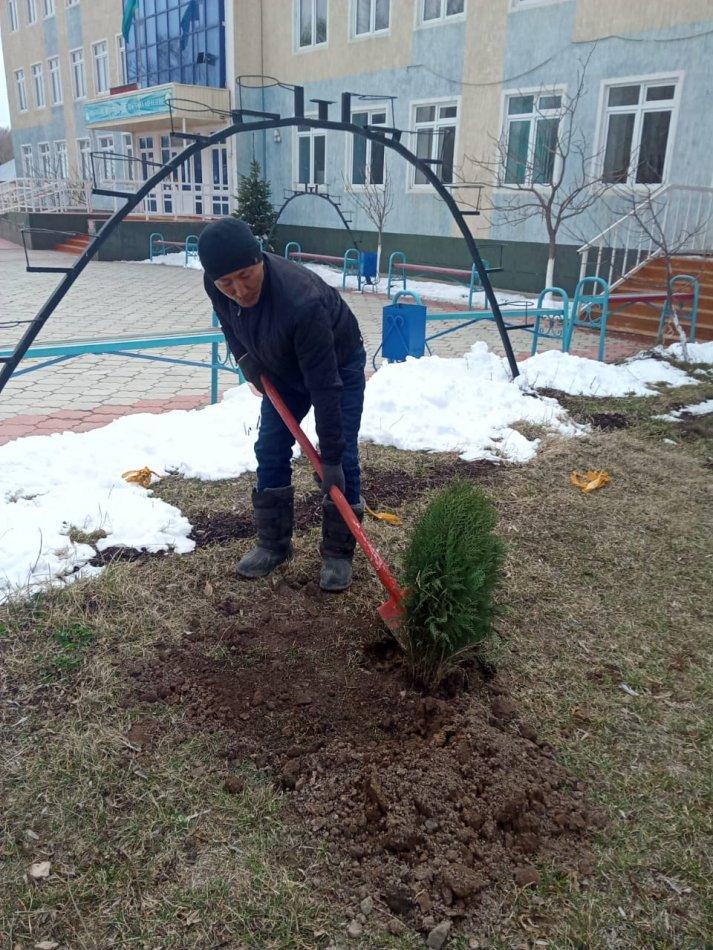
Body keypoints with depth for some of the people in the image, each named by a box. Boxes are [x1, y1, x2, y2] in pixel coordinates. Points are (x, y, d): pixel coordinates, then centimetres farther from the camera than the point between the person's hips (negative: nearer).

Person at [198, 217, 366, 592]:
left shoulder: (302, 301, -43)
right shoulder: (216, 286, -23)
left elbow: (325, 386, -39)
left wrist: (330, 457, -36)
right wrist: (245, 358, -10)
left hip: (339, 365, -6)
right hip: (282, 369, 6)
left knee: (342, 460, -11)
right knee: (270, 451, 3)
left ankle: (338, 553, 4)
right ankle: (273, 544, 17)